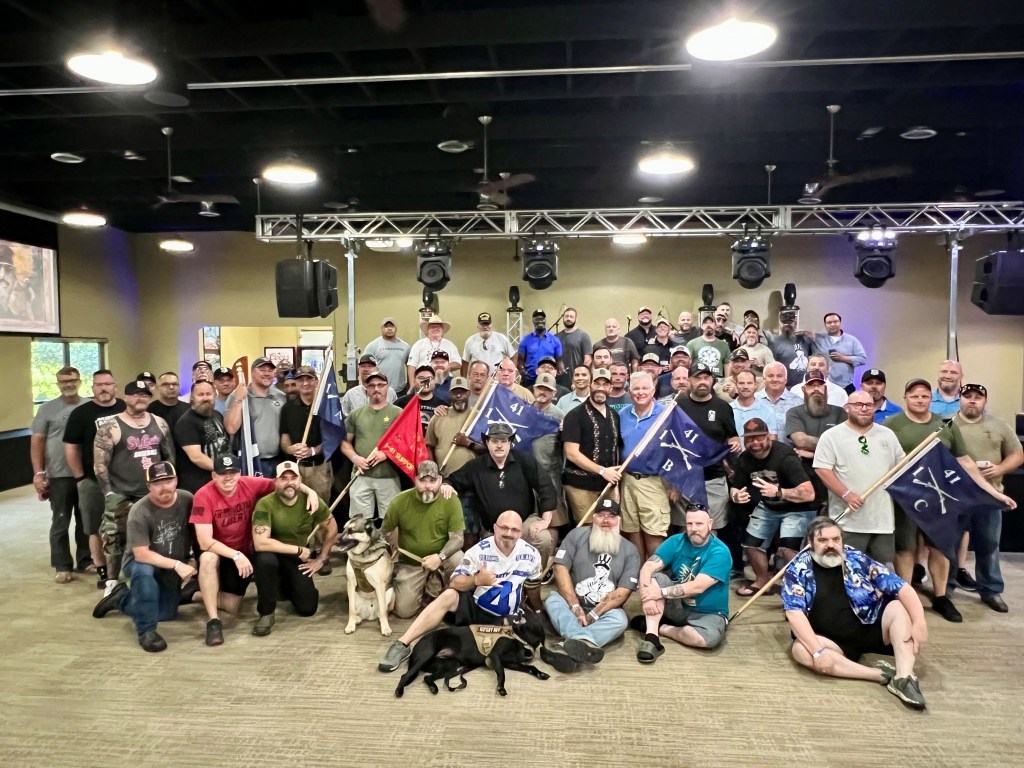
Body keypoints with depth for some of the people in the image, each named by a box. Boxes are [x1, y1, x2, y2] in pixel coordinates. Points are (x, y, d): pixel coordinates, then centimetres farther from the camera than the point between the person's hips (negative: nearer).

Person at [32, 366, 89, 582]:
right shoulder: (48, 408, 0)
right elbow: (36, 441, 0)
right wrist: (38, 473, -7)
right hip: (59, 476, -2)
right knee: (60, 522, 5)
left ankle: (86, 560, 24)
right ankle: (62, 566, 14)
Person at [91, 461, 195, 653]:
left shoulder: (187, 499, -16)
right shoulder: (139, 512, -27)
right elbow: (141, 554, -29)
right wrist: (177, 565, -34)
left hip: (172, 569, 5)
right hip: (141, 562, -5)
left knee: (168, 614, 6)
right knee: (144, 571, -39)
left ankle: (121, 598, 28)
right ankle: (146, 631, -26)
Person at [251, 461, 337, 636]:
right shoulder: (265, 504, -25)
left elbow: (332, 529, 1)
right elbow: (260, 543, -34)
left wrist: (321, 559, 0)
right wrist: (298, 549, -27)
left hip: (298, 559, 3)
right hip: (273, 555, -3)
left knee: (308, 608, -7)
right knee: (265, 559, -38)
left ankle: (287, 587, 28)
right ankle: (266, 613, -15)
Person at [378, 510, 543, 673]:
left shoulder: (531, 554, -7)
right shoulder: (480, 550, -14)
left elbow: (533, 588, 10)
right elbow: (454, 583, -17)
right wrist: (477, 580, -35)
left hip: (506, 619, 2)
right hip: (474, 607, -1)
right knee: (449, 595, -30)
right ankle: (402, 644, -29)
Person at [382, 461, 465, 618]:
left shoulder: (450, 500, -19)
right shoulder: (400, 501, -14)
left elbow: (457, 538, -19)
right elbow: (385, 532, 3)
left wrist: (440, 557, -32)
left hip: (441, 555, -1)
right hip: (410, 562, 1)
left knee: (459, 561, -34)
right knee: (404, 611, -9)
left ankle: (434, 588, 0)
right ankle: (421, 589, 27)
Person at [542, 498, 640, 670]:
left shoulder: (630, 551, 2)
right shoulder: (577, 535, 2)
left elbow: (623, 592, -7)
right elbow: (561, 568, -7)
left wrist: (592, 615, -17)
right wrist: (575, 607, -18)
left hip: (604, 611, 0)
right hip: (572, 605, 0)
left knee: (619, 619, -32)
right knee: (553, 600, -30)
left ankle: (575, 645, -55)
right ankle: (584, 642, -55)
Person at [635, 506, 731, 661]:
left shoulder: (720, 552, -18)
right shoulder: (676, 541, -6)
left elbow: (697, 587, -27)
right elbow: (648, 568, -14)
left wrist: (661, 592, -27)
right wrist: (647, 596, -32)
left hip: (708, 613, -3)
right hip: (677, 605, 3)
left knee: (710, 637, -35)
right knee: (654, 577, -20)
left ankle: (659, 627, -12)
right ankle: (651, 636, -28)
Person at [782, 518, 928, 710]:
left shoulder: (857, 559, -4)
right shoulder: (798, 569, -9)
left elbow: (902, 587, -7)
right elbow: (794, 613, -18)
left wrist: (919, 623, -22)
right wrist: (818, 650, -29)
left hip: (870, 629, 2)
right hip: (834, 642, -2)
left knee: (899, 607, -20)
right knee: (800, 650, -30)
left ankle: (903, 677, -33)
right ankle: (882, 674, -29)